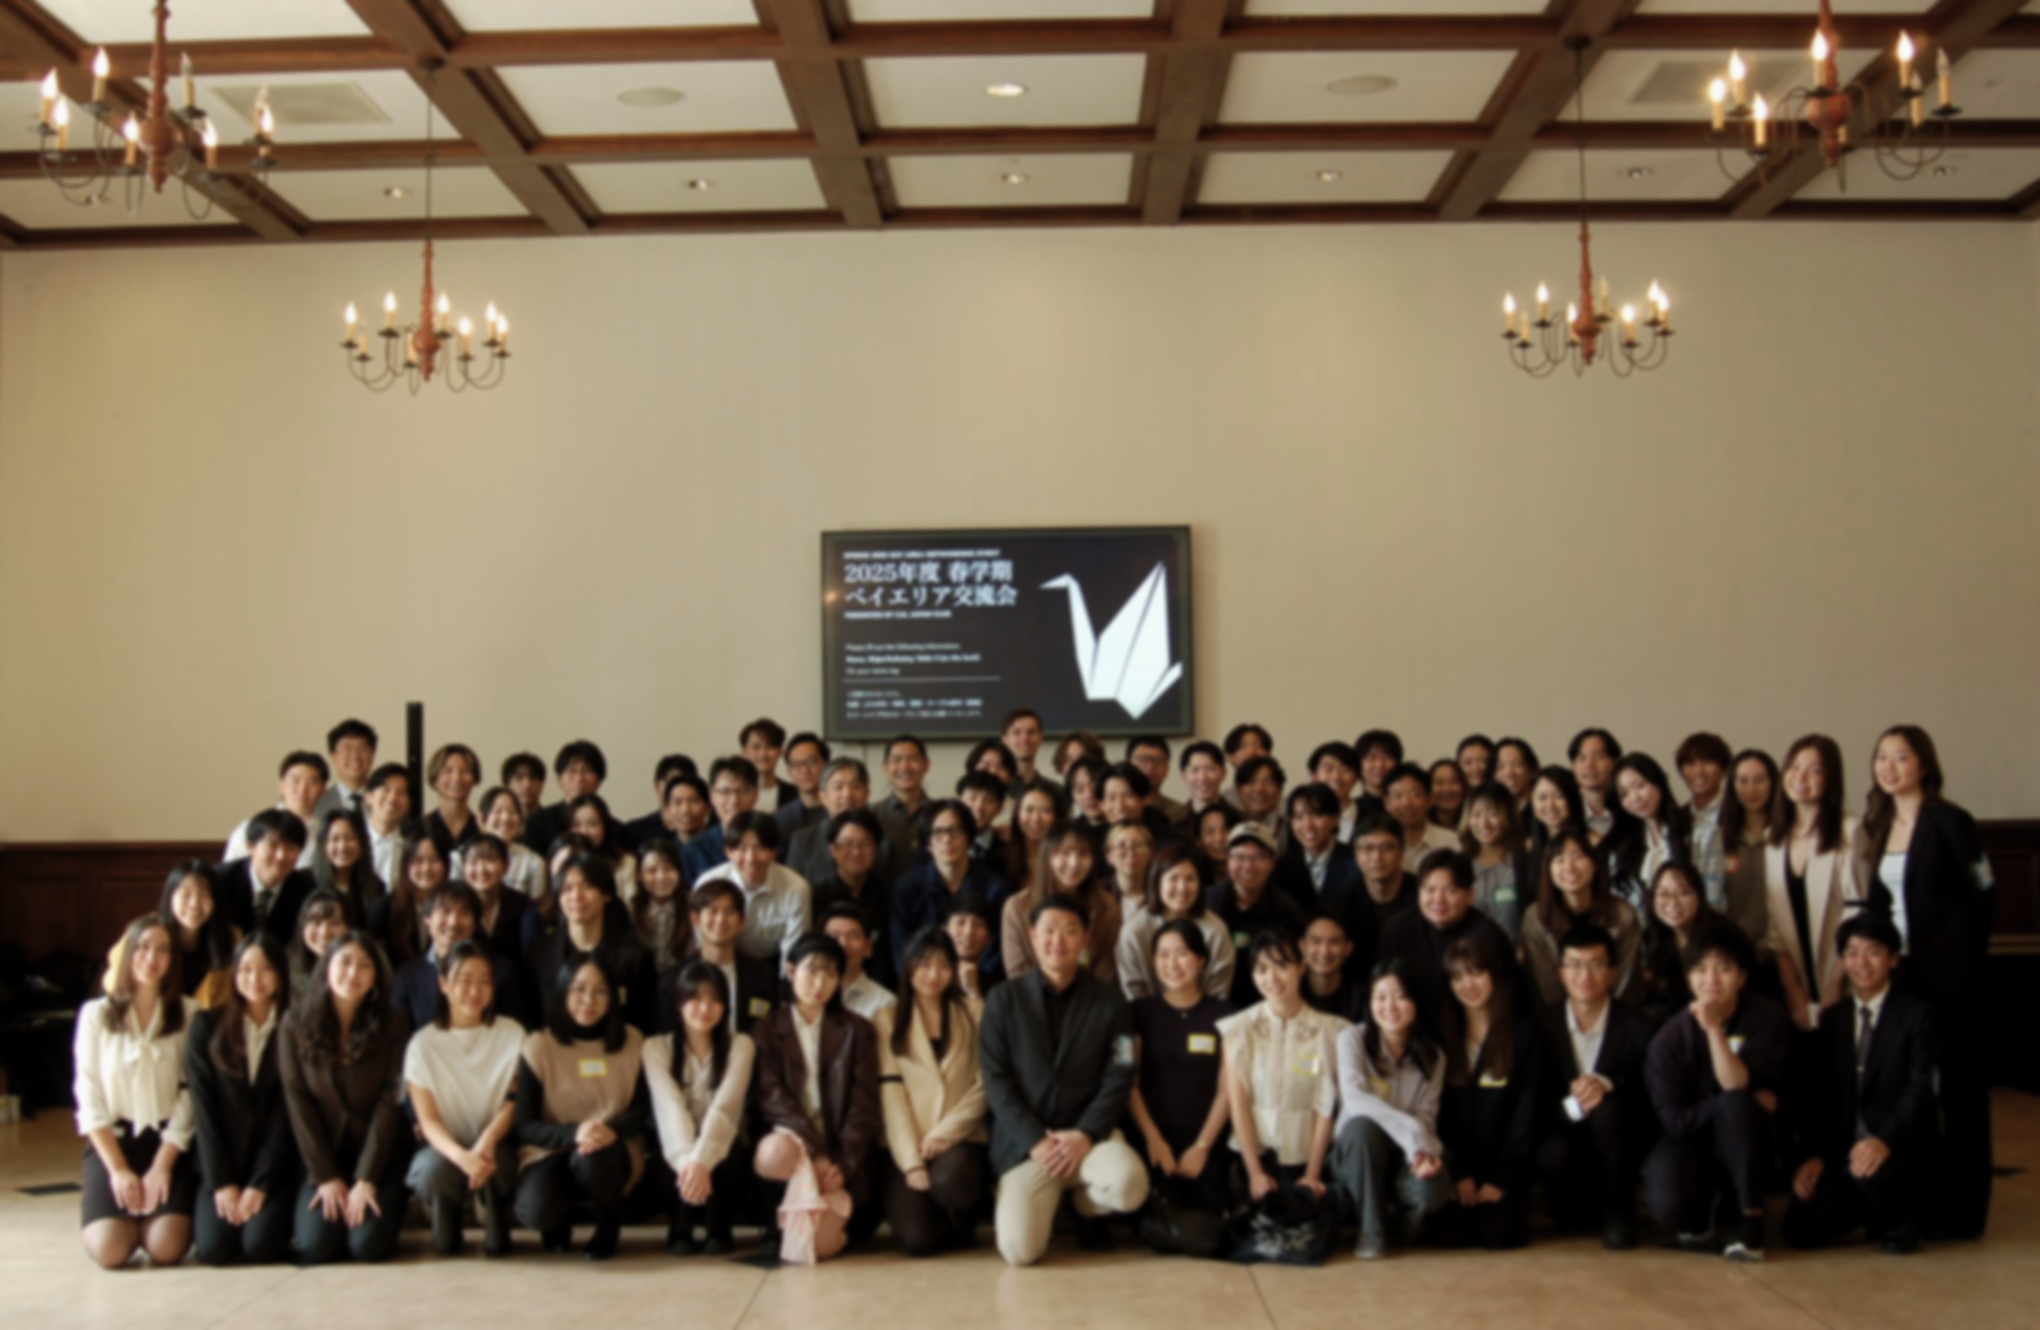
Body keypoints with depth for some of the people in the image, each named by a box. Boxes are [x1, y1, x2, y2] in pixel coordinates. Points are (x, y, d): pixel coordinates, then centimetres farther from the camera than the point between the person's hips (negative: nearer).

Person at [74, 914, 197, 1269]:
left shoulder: (188, 1015, 2)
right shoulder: (96, 1014, 3)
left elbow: (190, 1096, -2)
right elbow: (88, 1097, -1)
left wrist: (162, 1165, -10)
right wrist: (118, 1169, -9)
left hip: (169, 1142, 0)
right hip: (113, 1140, 0)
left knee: (167, 1248, -20)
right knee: (109, 1250, -20)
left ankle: (148, 1220, 16)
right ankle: (131, 1214, 15)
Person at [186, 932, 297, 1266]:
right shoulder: (207, 1026, 4)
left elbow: (286, 1115, -3)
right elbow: (203, 1108, -1)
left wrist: (259, 1185, -10)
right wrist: (221, 1183, -8)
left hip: (273, 1167, -1)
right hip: (220, 1165, 1)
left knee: (260, 1246, -22)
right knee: (213, 1248, -19)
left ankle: (278, 1213, 13)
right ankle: (224, 1207, 15)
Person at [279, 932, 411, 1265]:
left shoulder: (392, 1024, -4)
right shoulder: (296, 1025, -2)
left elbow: (391, 1101, -7)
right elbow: (298, 1103, -3)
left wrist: (366, 1179, -13)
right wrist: (326, 1176, -10)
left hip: (379, 1156, -1)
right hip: (323, 1158, 1)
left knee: (368, 1244, -21)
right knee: (316, 1248, -19)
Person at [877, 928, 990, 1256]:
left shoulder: (974, 1013, 11)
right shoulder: (889, 1020, 9)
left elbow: (984, 1085, 3)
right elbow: (891, 1095, 0)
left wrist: (944, 1133, -10)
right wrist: (911, 1162, -10)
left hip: (960, 1141, 0)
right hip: (907, 1146, 0)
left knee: (949, 1180, -35)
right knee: (916, 1238, -22)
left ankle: (965, 1229, 0)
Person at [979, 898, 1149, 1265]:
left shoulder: (1109, 1002, 5)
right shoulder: (1004, 999, 3)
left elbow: (1119, 1078, -1)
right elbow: (995, 1079, -2)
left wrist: (1086, 1134, -16)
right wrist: (1035, 1141, -13)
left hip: (1088, 1134, 1)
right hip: (1024, 1141, -1)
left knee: (1129, 1185, -33)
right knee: (1019, 1250, -21)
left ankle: (1087, 1208, 7)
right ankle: (1051, 1197, 17)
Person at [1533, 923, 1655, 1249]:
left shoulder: (1636, 1025, -5)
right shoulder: (1543, 1024, -1)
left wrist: (1608, 1085, -30)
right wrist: (1571, 1104, -25)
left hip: (1618, 1144, -2)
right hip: (1566, 1135, 2)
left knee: (1610, 1108, -34)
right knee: (1555, 1153, -33)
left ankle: (1618, 1215, -14)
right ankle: (1575, 1214, 4)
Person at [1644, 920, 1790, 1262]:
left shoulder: (1768, 1018, -11)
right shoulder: (1671, 1037, -11)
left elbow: (1737, 1086, -23)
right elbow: (1674, 1120, -14)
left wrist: (1714, 1030, -35)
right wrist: (1740, 1103, -19)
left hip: (1745, 1142, 0)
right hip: (1690, 1141, 0)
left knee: (1735, 1104, -34)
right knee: (1667, 1204, -32)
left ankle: (1750, 1218, -15)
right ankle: (1698, 1216, 9)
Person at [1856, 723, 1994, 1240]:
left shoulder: (1948, 822, -9)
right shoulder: (1879, 826, 12)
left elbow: (1981, 894, -8)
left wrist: (1965, 960, -7)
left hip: (1951, 978, -7)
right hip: (1901, 973, 7)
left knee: (1955, 1089, 0)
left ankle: (1957, 1210, 7)